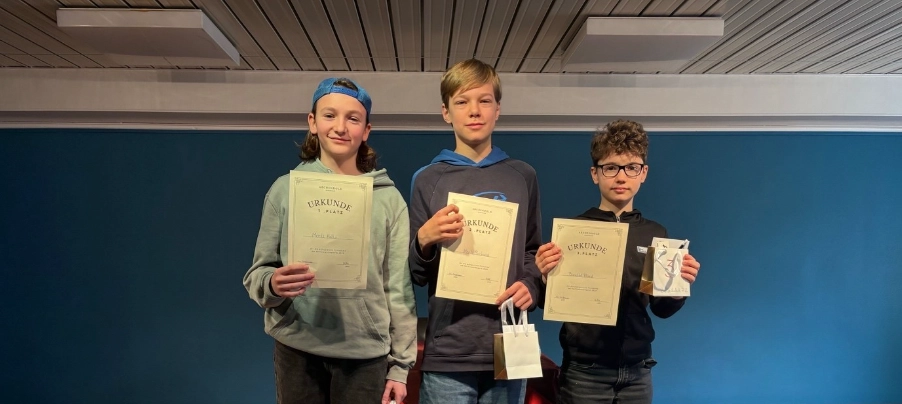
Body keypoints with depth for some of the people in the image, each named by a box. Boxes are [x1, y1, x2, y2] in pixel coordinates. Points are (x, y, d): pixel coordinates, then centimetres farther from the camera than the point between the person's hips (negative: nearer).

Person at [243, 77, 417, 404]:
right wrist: (273, 284, -19)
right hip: (296, 349, 1)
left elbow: (398, 287, 0)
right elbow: (258, 272, 4)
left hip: (366, 353, 0)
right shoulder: (285, 189, 1)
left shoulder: (389, 198, 0)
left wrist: (400, 364, -1)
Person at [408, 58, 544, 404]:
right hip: (448, 353, -1)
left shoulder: (523, 176, 8)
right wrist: (424, 241, -16)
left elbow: (533, 251, 13)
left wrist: (530, 285, -6)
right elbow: (416, 276, 4)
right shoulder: (428, 179, 2)